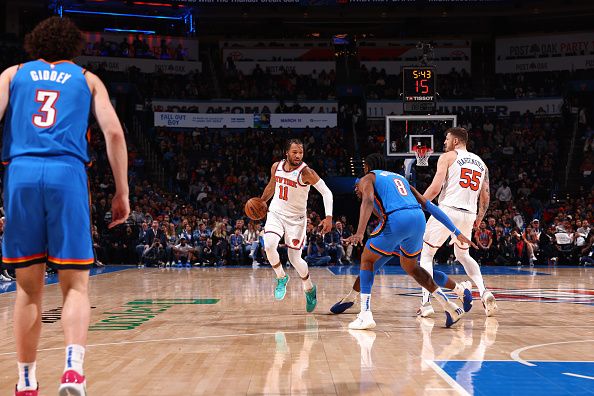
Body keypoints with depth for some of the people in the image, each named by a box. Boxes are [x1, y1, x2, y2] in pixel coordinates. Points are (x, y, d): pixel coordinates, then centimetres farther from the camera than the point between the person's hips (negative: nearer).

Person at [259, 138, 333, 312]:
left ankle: (309, 289, 28)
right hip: (276, 213, 3)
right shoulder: (276, 167, -4)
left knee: (295, 259, -1)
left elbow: (326, 192, -20)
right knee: (269, 245, -23)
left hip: (296, 218, -3)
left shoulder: (306, 172, -20)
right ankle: (281, 278, 3)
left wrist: (328, 217, -30)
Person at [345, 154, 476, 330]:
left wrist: (360, 232, -21)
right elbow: (429, 206, 26)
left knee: (367, 259, 15)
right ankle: (450, 306, 22)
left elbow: (368, 201, -7)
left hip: (396, 219, -6)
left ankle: (365, 315, 2)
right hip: (418, 219, 6)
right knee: (409, 266, 29)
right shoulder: (400, 178, 34)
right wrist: (456, 232, 24)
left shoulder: (367, 179, 17)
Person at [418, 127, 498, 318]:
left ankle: (426, 302, -4)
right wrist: (479, 219, 30)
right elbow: (485, 197, 16)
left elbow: (435, 188, -9)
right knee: (463, 255, 28)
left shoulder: (447, 157, 1)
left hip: (447, 210, -5)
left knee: (426, 254, 9)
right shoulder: (481, 163, 18)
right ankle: (484, 293, 8)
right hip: (469, 215, 6)